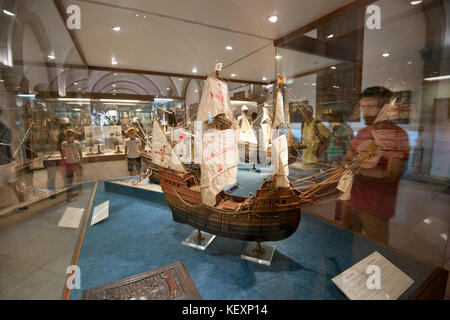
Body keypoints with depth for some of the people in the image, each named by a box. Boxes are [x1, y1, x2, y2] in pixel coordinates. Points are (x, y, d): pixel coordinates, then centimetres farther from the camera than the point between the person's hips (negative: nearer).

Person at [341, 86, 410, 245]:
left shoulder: (397, 135, -13)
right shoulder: (362, 132, 7)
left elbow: (391, 176, -18)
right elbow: (347, 159, 13)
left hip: (375, 207, -6)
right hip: (351, 198, 6)